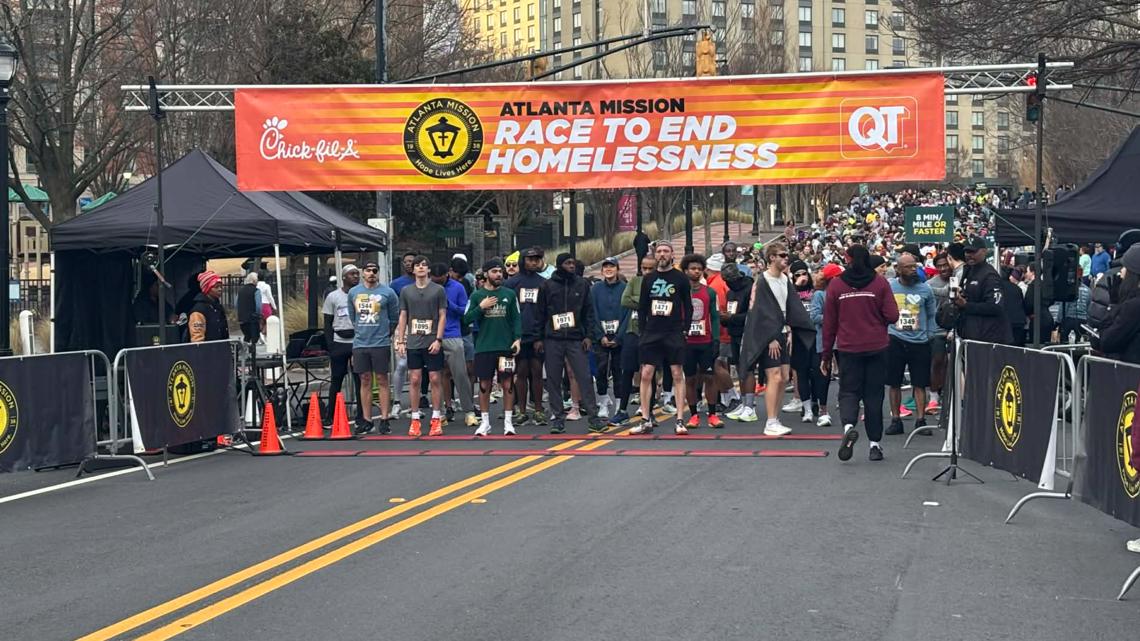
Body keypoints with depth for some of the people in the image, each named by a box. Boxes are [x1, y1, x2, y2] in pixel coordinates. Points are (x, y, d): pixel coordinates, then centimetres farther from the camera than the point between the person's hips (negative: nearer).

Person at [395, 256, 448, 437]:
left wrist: (438, 340, -9)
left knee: (434, 380, 0)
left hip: (432, 343, -2)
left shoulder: (438, 290, 2)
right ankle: (415, 419, 7)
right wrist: (400, 341, 4)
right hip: (413, 343, 2)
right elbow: (403, 317, 11)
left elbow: (442, 316, 1)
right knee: (414, 380, 2)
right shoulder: (406, 291, 9)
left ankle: (436, 419, 6)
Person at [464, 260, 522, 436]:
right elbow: (467, 319, 2)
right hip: (484, 347, 0)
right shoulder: (477, 295, 5)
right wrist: (481, 307, -11)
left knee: (507, 384, 1)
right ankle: (485, 423, 13)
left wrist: (517, 338, -6)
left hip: (506, 347, 0)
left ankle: (508, 422, 7)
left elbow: (516, 318, 6)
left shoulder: (509, 294, 6)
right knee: (484, 385, 4)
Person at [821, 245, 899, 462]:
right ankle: (874, 444, 10)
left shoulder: (835, 285, -1)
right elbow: (892, 316, -8)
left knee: (848, 392, 7)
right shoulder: (880, 283, -3)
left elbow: (829, 323, 2)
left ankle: (848, 426, -21)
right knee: (873, 395, 9)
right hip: (877, 348, 0)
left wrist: (826, 355, 10)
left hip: (848, 349, 0)